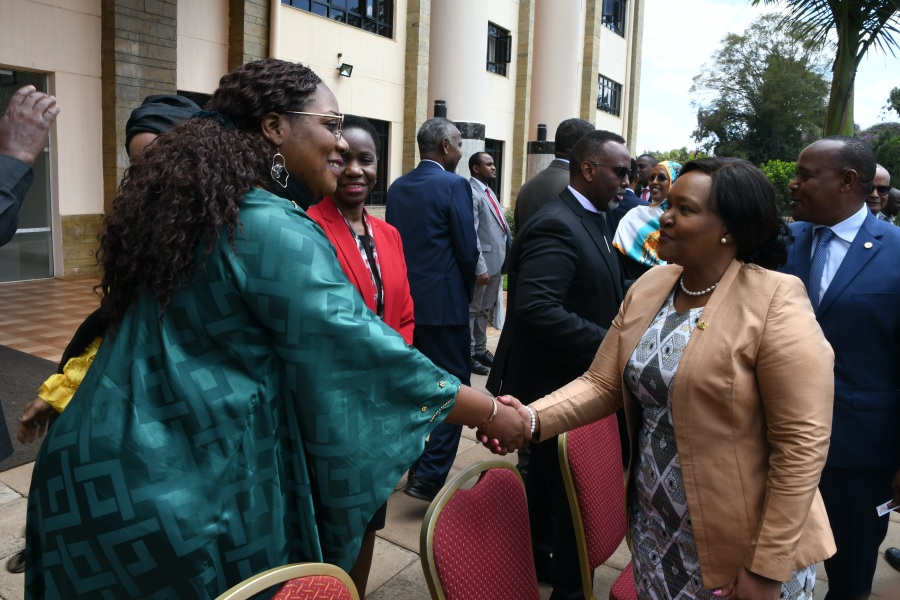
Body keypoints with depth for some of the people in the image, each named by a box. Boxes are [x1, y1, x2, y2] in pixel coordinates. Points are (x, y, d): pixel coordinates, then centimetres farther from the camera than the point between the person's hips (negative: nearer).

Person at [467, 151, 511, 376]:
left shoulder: (489, 192, 15)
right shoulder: (472, 193, -14)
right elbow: (471, 234, -20)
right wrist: (480, 267, -23)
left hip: (497, 260, 9)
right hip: (484, 262, -9)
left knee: (484, 309, 18)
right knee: (472, 310, 3)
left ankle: (480, 350, 29)